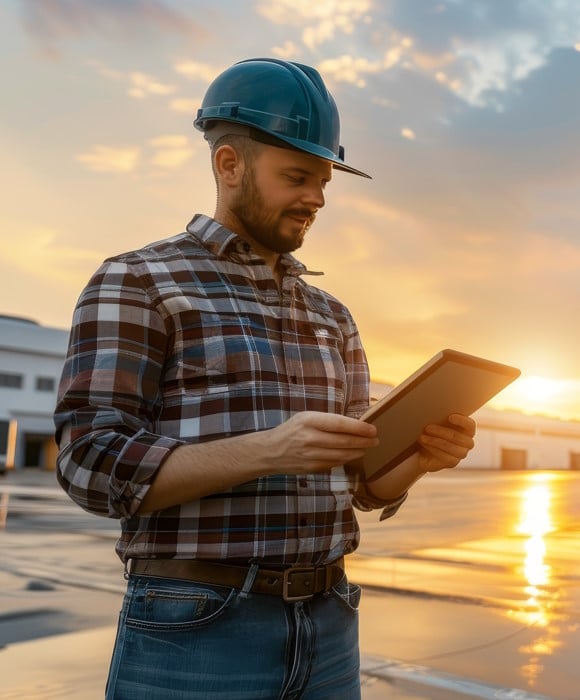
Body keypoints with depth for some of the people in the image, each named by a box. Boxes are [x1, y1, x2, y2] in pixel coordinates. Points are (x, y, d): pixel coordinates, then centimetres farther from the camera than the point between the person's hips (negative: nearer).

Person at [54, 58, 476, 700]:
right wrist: (268, 450, -26)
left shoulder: (330, 317, 13)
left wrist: (420, 456, -9)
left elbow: (359, 484, 13)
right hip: (192, 631, -5)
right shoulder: (133, 284, -4)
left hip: (328, 629, 6)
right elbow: (94, 464, -13)